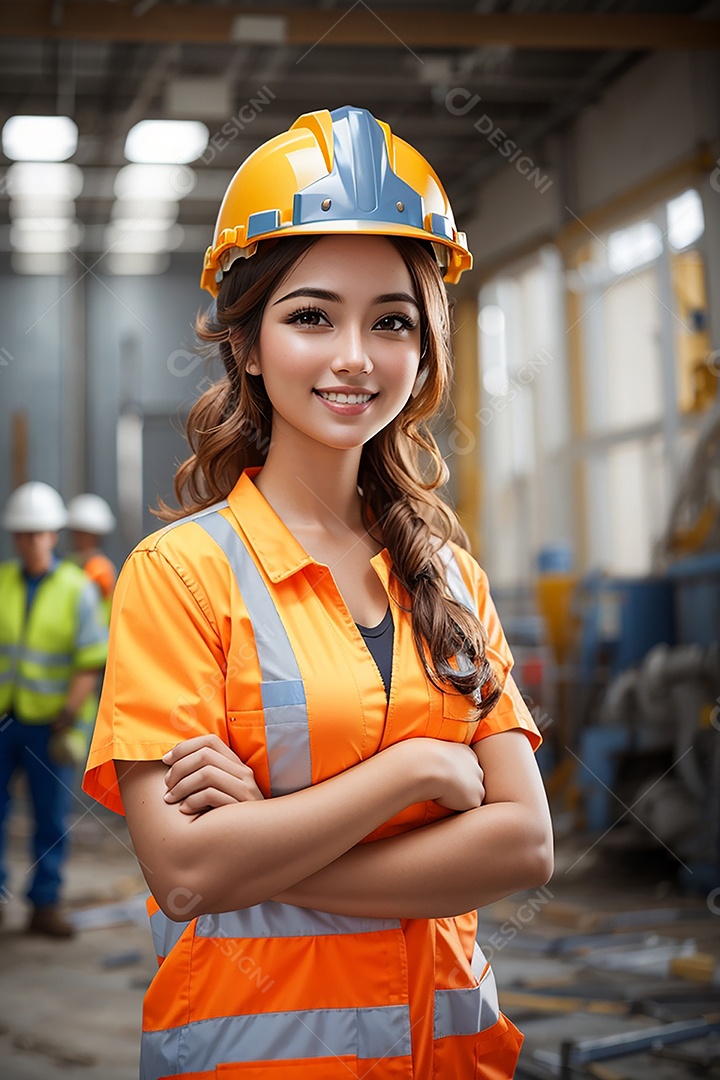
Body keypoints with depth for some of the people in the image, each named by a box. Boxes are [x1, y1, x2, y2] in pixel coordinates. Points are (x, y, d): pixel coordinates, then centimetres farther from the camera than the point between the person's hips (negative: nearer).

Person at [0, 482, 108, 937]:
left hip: (49, 723, -2)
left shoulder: (78, 589, -7)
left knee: (52, 818, 3)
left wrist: (66, 721, -17)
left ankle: (45, 906, 14)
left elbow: (92, 661, -10)